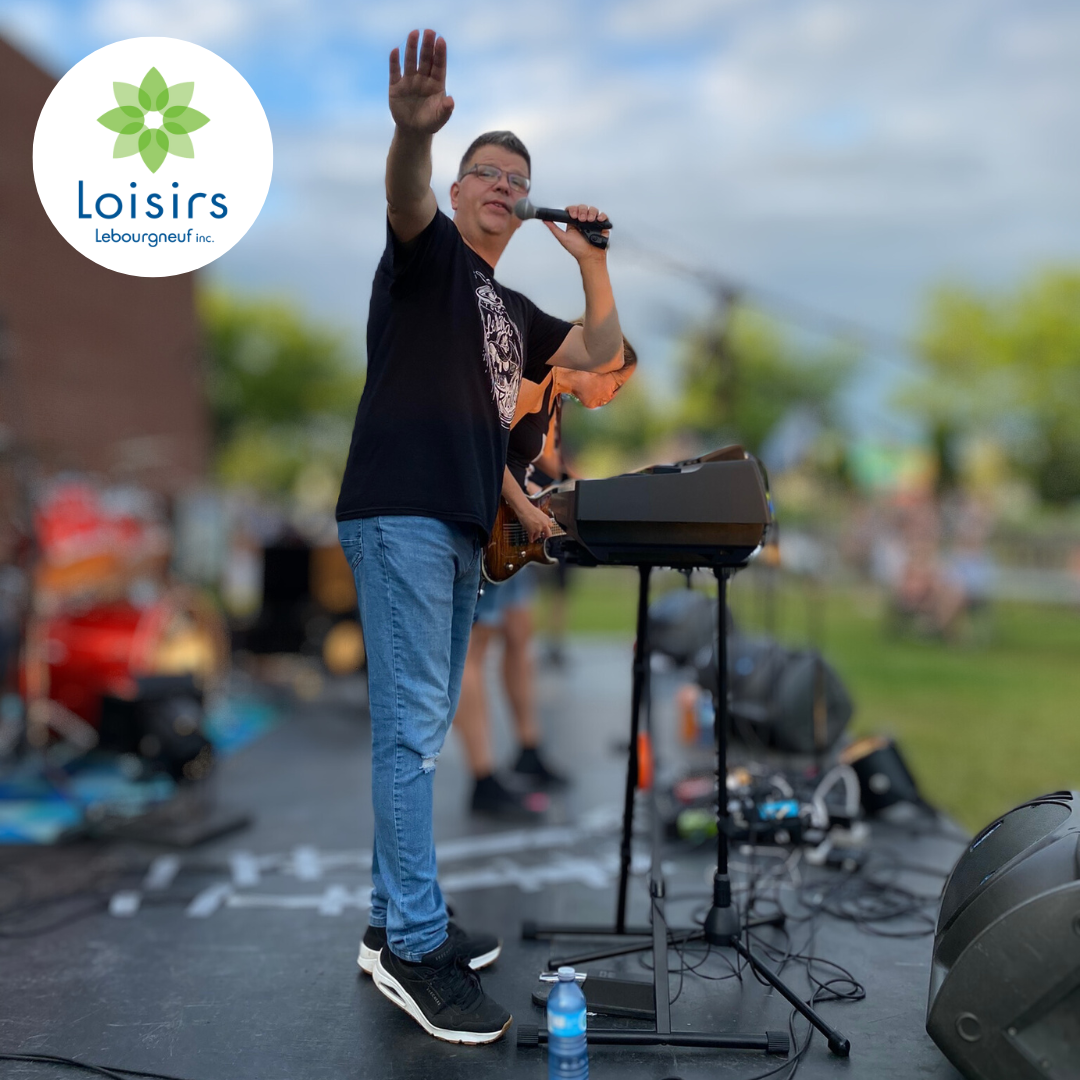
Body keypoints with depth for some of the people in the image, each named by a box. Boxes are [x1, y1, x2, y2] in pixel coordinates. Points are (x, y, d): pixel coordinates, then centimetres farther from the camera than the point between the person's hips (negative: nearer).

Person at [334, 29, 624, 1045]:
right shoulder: (429, 252, 3)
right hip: (399, 514, -9)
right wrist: (412, 132, -41)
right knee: (411, 727, -11)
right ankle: (416, 949, -7)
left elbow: (601, 352, 25)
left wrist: (592, 261, 14)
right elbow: (406, 198, -20)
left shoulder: (512, 311, 24)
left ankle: (394, 921, 21)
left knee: (419, 730, 11)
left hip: (461, 530, 9)